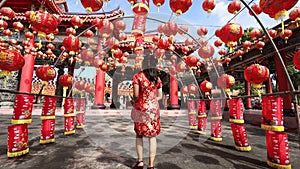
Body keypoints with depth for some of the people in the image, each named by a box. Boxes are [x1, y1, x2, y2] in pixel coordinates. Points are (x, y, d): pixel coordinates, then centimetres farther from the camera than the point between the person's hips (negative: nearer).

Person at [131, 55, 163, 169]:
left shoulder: (138, 76, -8)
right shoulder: (157, 78, 1)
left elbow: (136, 95, -11)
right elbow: (160, 96, 5)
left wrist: (134, 102, 8)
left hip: (141, 109, -2)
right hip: (154, 109, 2)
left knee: (139, 135, 17)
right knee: (152, 136, 10)